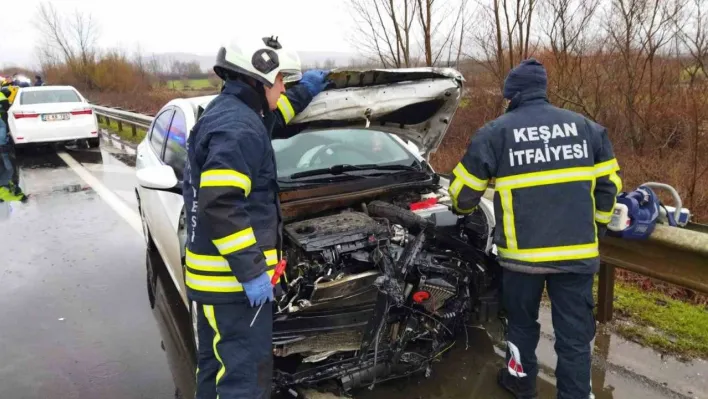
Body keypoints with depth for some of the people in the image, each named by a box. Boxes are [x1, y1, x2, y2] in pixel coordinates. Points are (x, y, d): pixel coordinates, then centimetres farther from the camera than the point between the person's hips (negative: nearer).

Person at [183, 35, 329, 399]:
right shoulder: (237, 128, -20)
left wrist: (304, 92, 33)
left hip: (215, 271, 11)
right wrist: (251, 271, -25)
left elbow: (269, 118, 34)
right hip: (232, 276, -11)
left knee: (217, 363, 23)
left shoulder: (225, 112, 13)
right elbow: (221, 206, -28)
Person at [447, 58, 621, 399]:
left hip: (523, 250, -2)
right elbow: (609, 183, 11)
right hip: (577, 250, 2)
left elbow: (463, 190, 1)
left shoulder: (496, 132, -3)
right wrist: (596, 229, 23)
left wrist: (463, 209, 24)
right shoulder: (586, 127, 8)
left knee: (522, 321, 21)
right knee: (575, 332, 11)